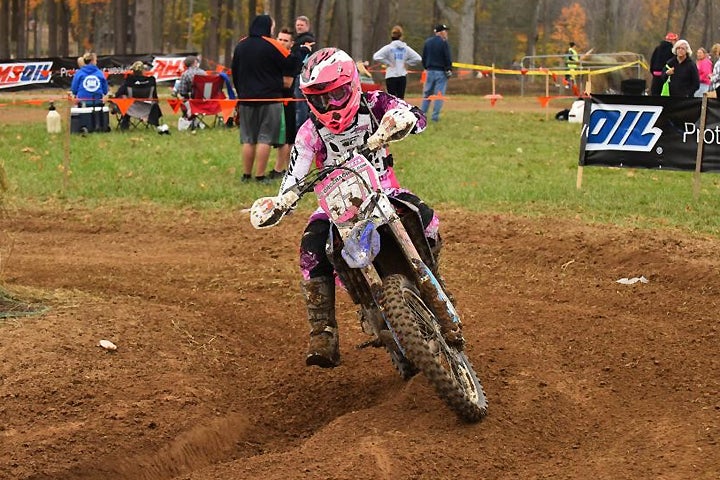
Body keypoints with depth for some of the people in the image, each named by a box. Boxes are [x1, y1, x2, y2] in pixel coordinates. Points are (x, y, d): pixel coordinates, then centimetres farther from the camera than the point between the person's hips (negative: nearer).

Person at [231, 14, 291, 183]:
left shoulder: (240, 46, 9)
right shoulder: (272, 45, -10)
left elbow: (234, 73, 16)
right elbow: (291, 65, -6)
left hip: (246, 98, 5)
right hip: (269, 99, -5)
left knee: (248, 139, 11)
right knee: (265, 138, -3)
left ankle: (246, 175, 13)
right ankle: (260, 176, -7)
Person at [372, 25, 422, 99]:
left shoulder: (388, 48, -7)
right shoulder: (405, 48, 1)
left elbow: (376, 57, -17)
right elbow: (418, 58, 2)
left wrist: (387, 62, -6)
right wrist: (406, 62, 6)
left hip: (391, 77, -3)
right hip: (402, 76, 3)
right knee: (401, 98, 9)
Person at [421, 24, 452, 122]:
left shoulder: (427, 42, 9)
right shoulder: (443, 43, -10)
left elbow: (424, 57, 12)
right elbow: (447, 58, -12)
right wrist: (449, 70, -3)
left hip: (429, 71, 5)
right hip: (441, 72, -5)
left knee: (427, 93, 12)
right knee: (439, 94, -2)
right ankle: (435, 116, -5)